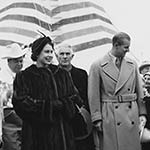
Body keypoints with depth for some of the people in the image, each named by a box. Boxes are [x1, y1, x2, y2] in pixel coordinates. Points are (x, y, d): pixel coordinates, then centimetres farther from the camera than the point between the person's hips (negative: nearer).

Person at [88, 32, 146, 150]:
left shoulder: (132, 65, 11)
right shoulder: (98, 66, -2)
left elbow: (139, 91, 14)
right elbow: (94, 96, -3)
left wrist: (142, 113, 6)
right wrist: (97, 119, -7)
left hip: (132, 116, 4)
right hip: (109, 117, -4)